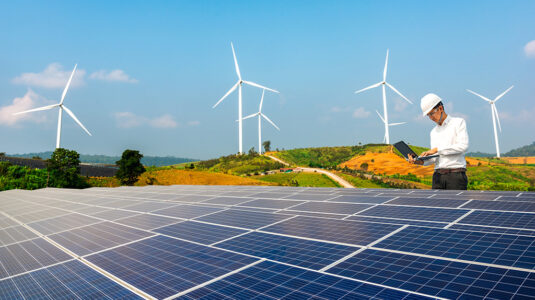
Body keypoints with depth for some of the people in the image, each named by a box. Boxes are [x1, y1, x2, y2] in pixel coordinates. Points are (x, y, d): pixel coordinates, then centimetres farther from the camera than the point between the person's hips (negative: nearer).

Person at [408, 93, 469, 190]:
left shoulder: (459, 122, 5)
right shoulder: (434, 132, 20)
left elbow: (463, 146, -10)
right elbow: (434, 158, 14)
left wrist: (437, 149, -13)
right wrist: (420, 161, -6)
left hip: (456, 175, -4)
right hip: (438, 175, 5)